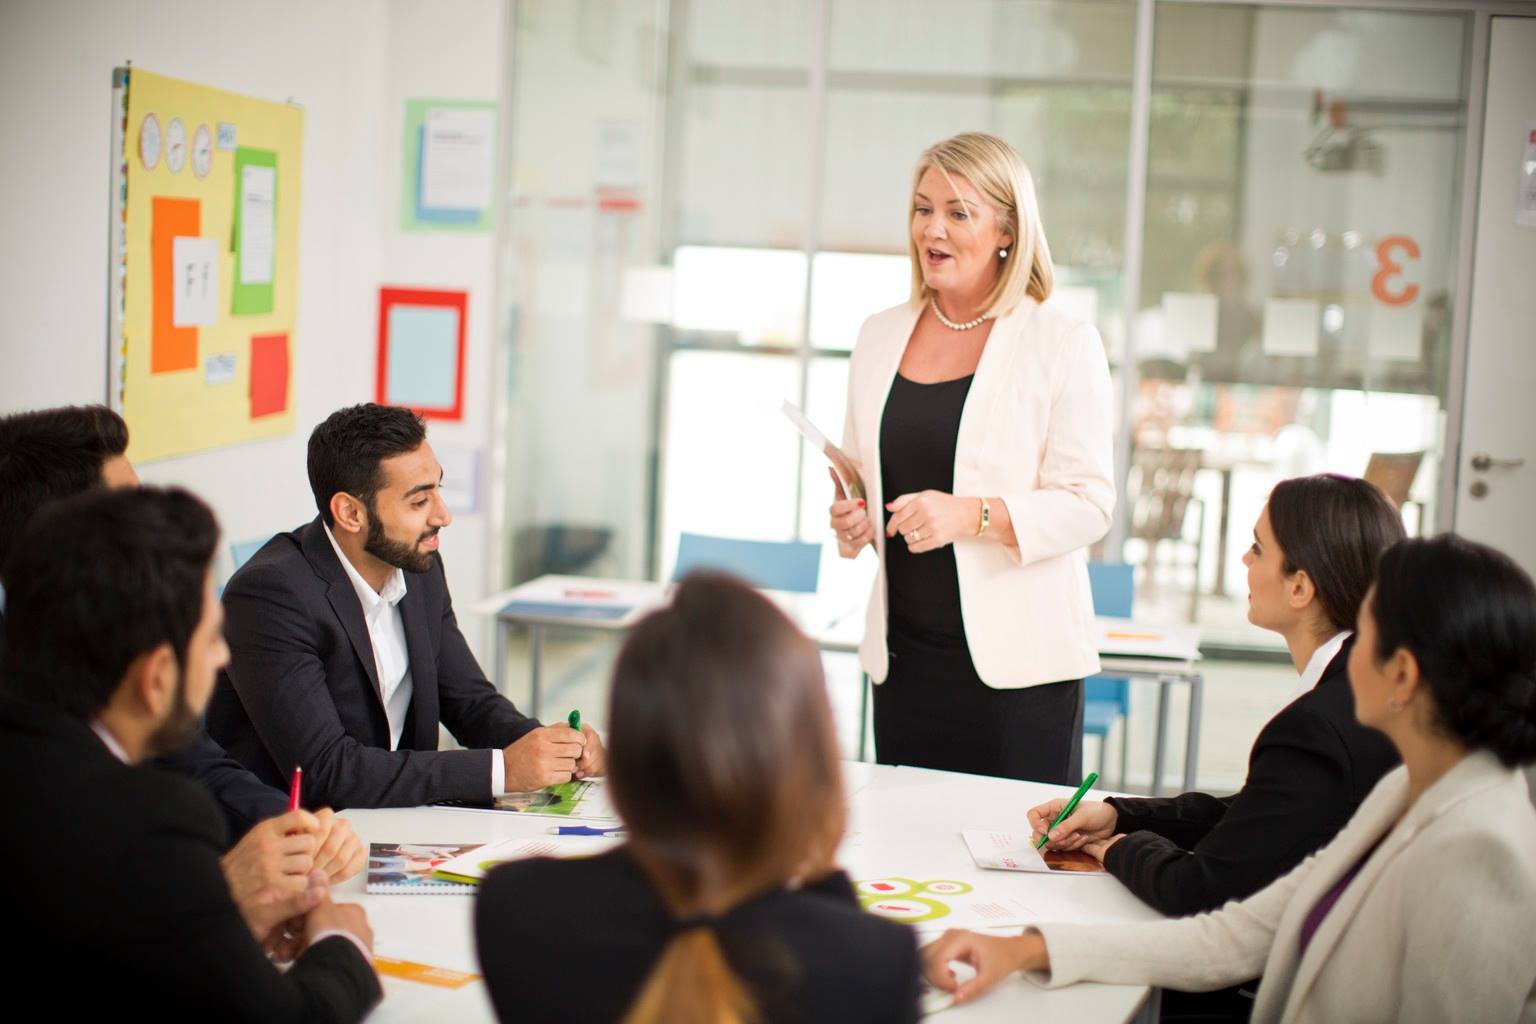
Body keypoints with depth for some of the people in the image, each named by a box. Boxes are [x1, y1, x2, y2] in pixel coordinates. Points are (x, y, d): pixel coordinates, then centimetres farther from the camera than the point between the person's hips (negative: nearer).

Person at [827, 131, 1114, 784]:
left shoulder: (1064, 344, -4)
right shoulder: (880, 337, 12)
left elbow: (1090, 504, -9)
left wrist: (974, 515, -22)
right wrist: (849, 518, 0)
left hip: (1017, 663, -4)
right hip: (904, 658, 5)